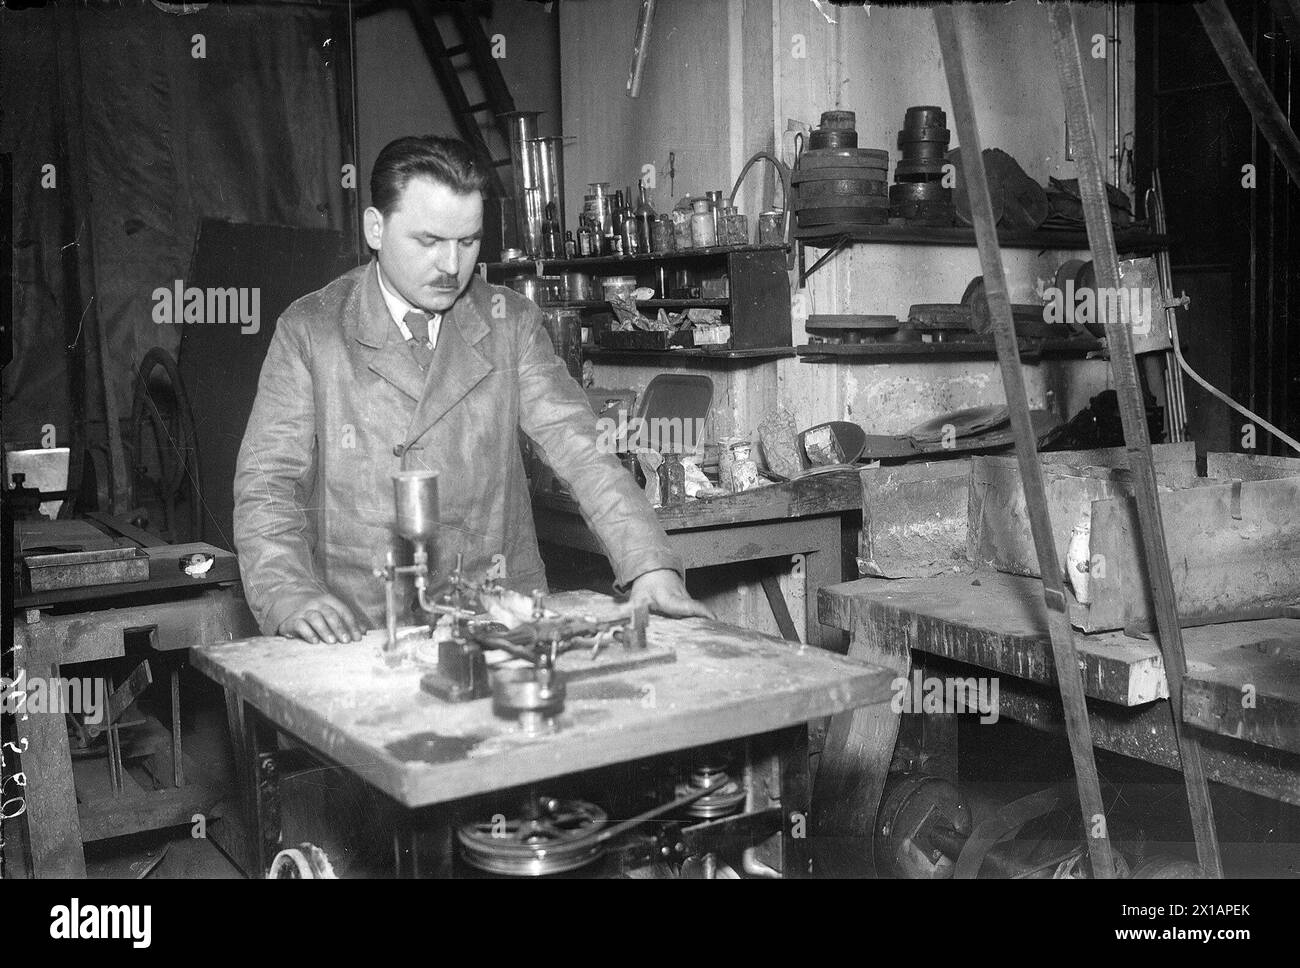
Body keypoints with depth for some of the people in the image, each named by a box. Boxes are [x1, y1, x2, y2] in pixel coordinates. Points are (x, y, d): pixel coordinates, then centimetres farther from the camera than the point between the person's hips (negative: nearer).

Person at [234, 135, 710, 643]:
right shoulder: (308, 331, 2)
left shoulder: (511, 322, 7)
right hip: (358, 634, -1)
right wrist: (293, 598, -20)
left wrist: (650, 567, -15)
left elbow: (577, 445, -2)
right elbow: (267, 484, -1)